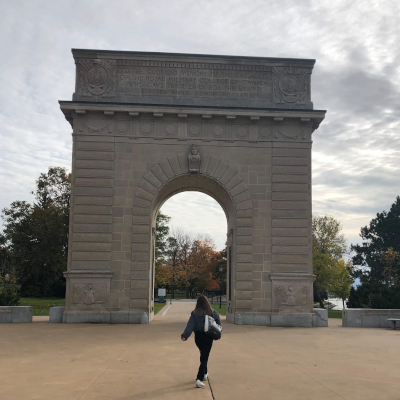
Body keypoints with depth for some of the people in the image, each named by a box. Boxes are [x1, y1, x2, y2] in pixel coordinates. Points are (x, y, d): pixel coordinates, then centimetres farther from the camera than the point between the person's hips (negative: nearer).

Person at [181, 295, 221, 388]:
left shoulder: (195, 313, -6)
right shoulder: (212, 312, -6)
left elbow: (190, 325, -15)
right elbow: (218, 322, 5)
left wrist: (185, 335, -20)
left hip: (198, 336, 2)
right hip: (208, 337, -2)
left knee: (203, 355, 24)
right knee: (204, 358, 0)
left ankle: (204, 374, 39)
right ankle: (199, 379, -13)